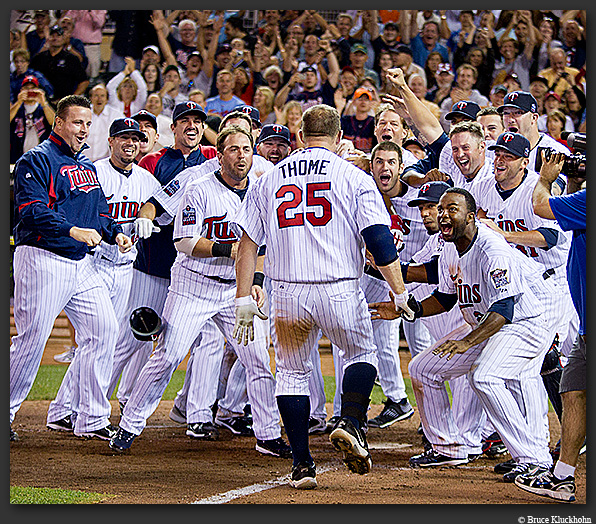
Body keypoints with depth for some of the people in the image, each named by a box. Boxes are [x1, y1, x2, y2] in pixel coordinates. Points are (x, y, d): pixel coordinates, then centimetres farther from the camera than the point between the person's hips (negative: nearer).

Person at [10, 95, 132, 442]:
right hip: (43, 260, -8)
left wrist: (115, 233, 3)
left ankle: (93, 419, 4)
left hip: (82, 264, 8)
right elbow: (31, 209, -20)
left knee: (104, 329, -2)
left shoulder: (87, 166, 20)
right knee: (32, 337, -7)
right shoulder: (37, 160, -7)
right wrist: (73, 231, -31)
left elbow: (99, 211, 25)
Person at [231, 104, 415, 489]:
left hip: (288, 294, 2)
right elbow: (380, 240, -7)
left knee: (292, 371, 15)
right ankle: (351, 422, -4)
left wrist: (244, 300, 10)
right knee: (362, 353, 21)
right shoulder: (354, 178, 0)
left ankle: (302, 464, 8)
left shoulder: (270, 179, 10)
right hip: (340, 290, -2)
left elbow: (247, 243, 8)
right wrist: (401, 293, -1)